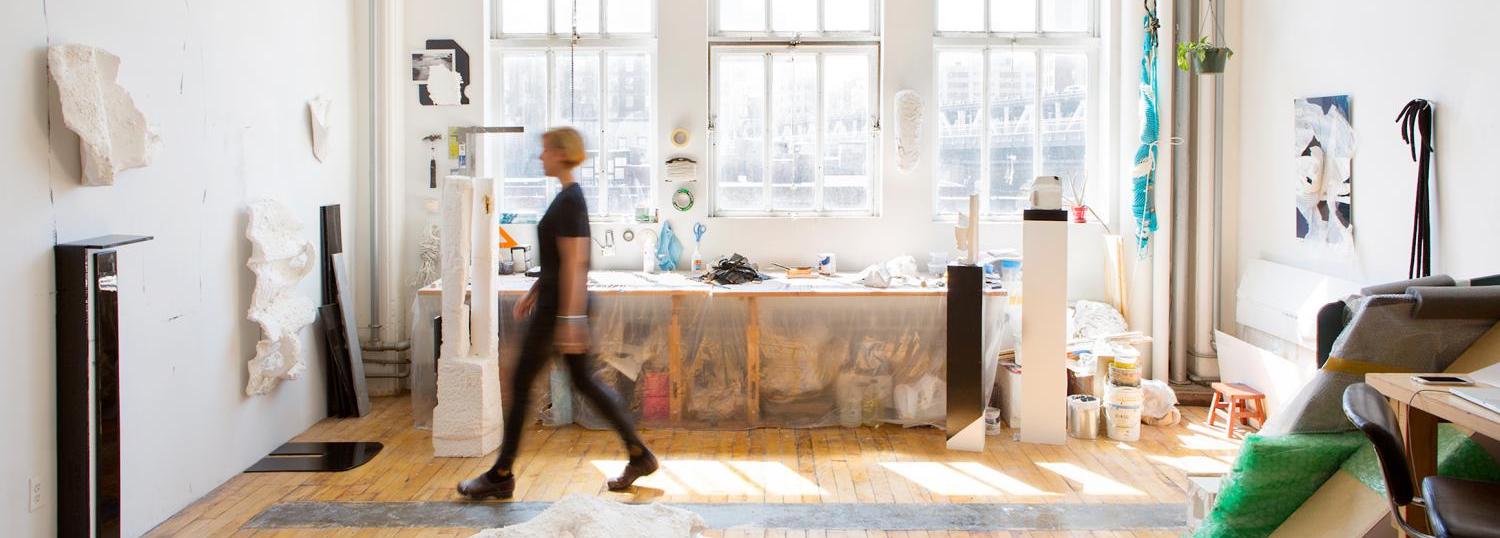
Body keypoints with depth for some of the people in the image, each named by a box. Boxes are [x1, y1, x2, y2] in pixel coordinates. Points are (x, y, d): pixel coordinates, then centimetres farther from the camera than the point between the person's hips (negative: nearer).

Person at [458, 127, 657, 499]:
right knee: (584, 381, 12)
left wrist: (569, 319, -23)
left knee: (521, 384, 0)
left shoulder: (570, 201, -16)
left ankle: (501, 476, 10)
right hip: (558, 304, 10)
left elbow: (573, 263, -22)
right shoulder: (569, 197, 14)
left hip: (560, 306, -10)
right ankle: (639, 455, 15)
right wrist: (533, 293, 26)